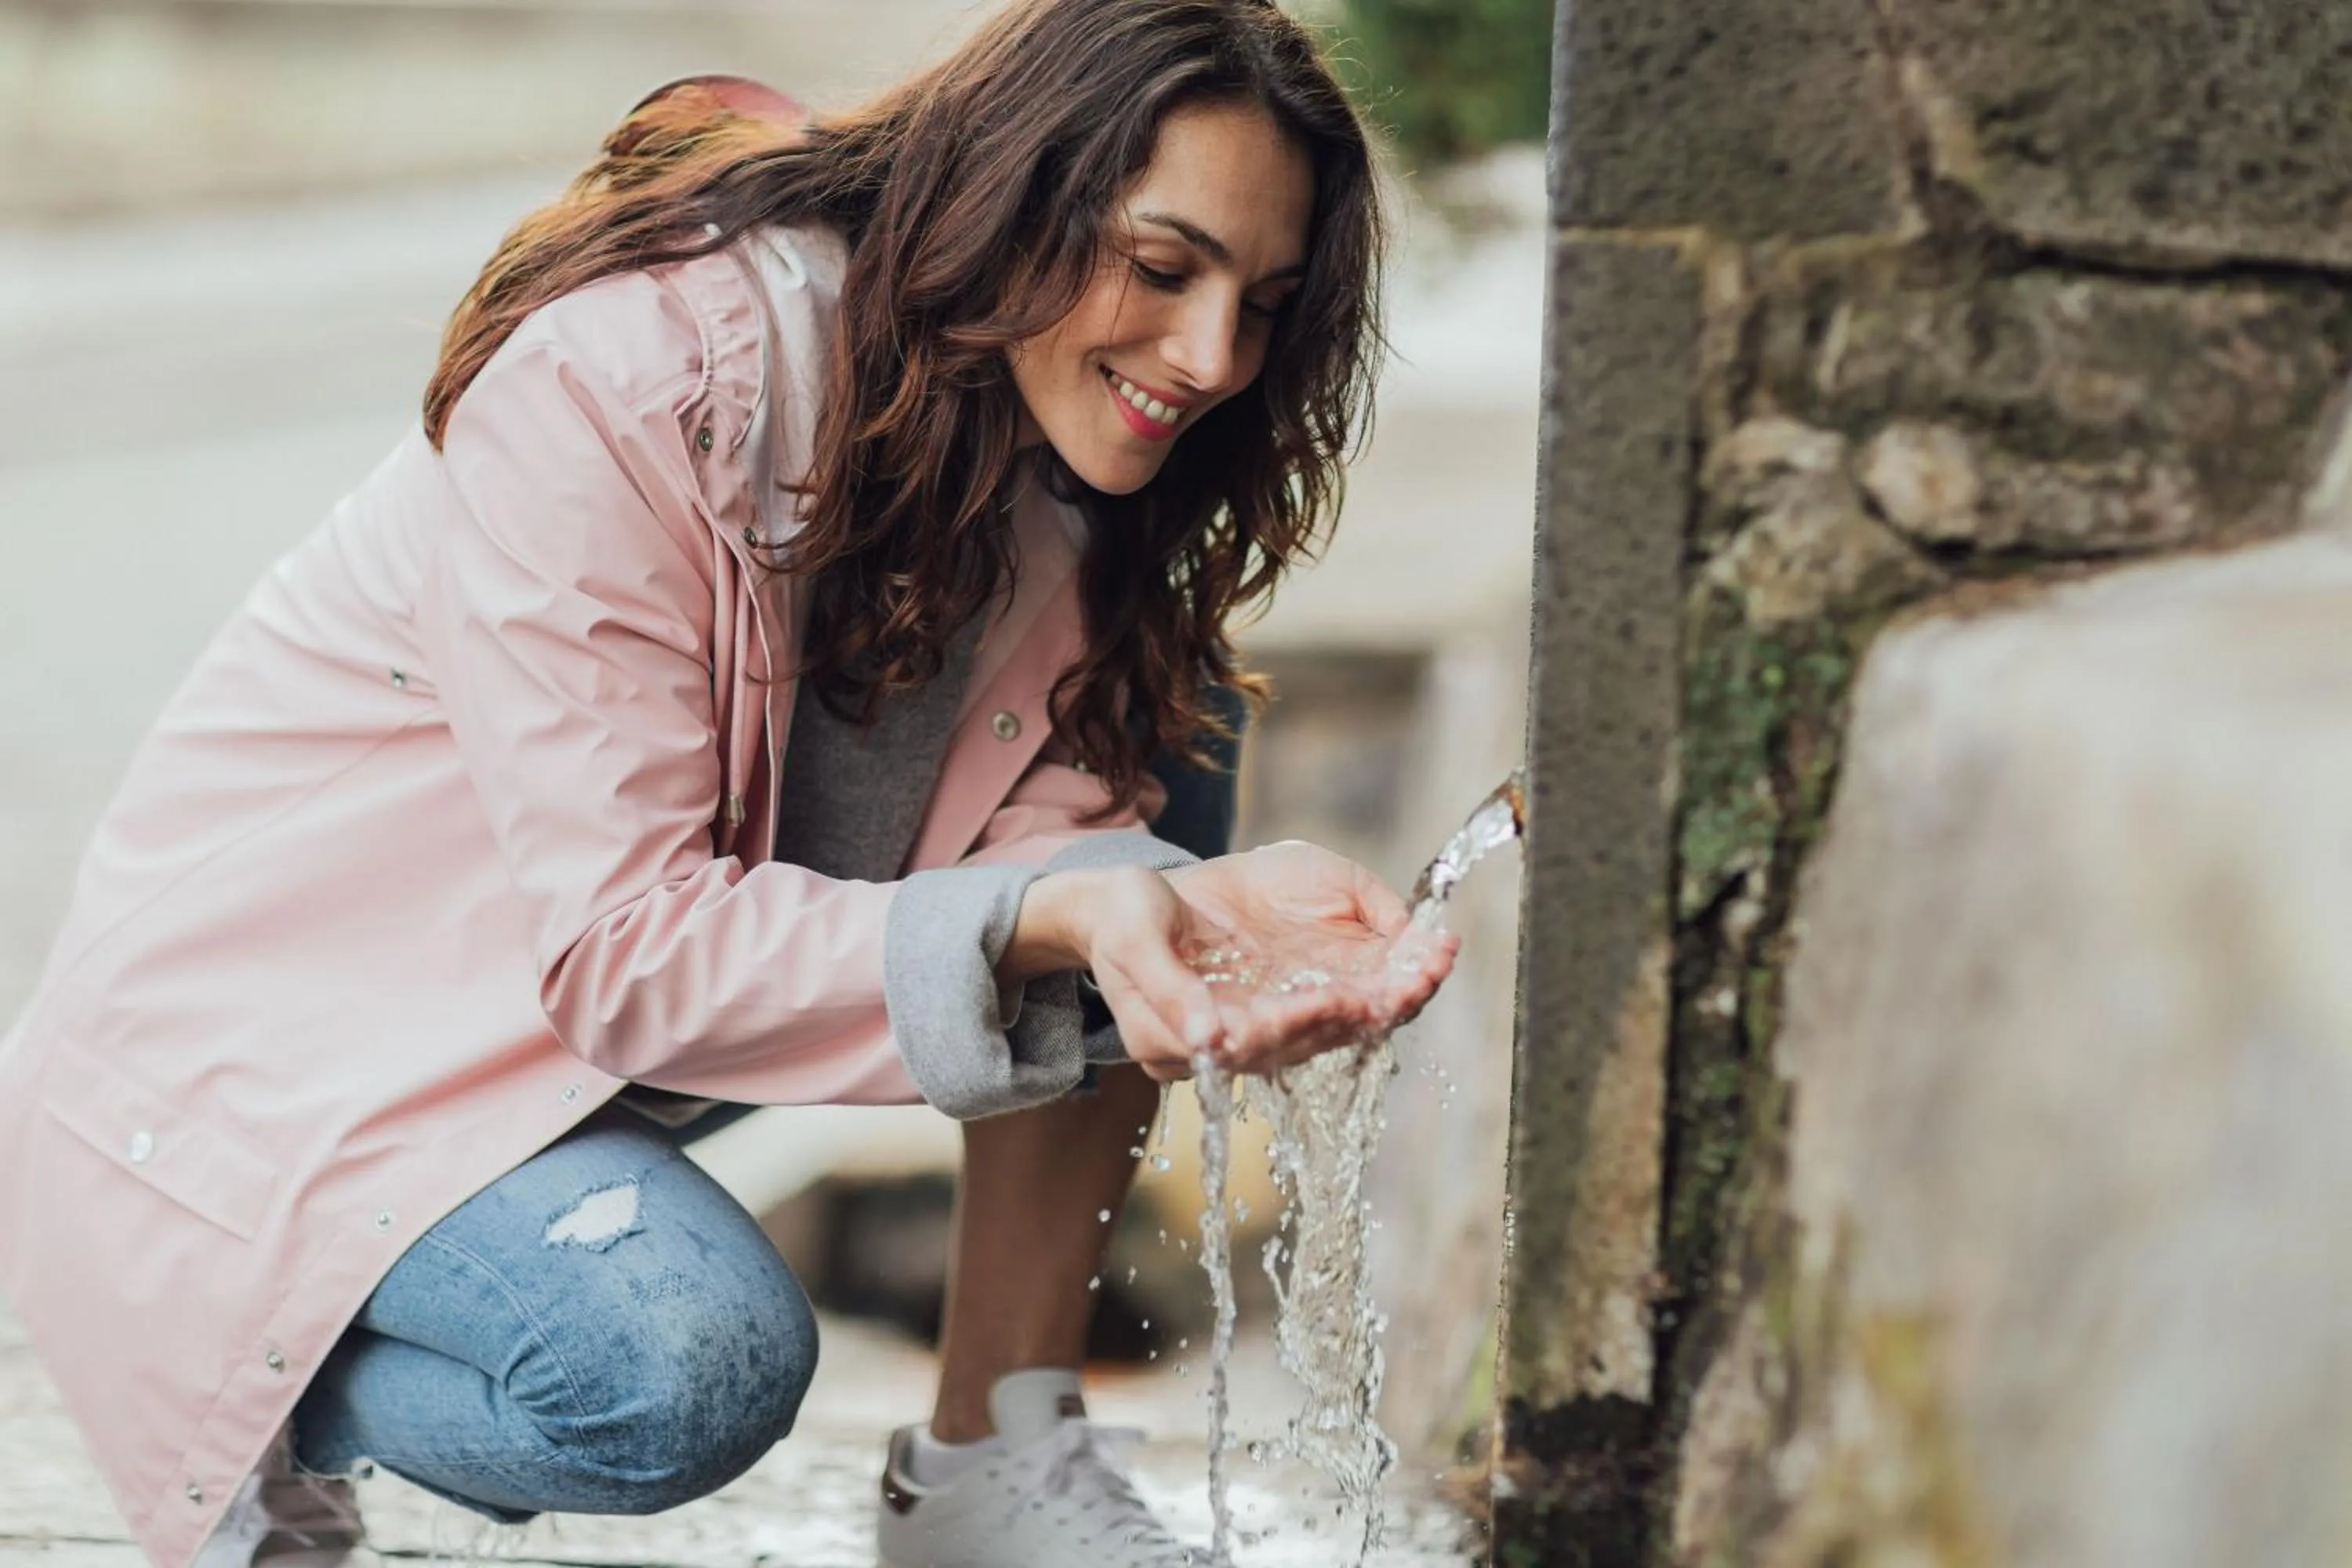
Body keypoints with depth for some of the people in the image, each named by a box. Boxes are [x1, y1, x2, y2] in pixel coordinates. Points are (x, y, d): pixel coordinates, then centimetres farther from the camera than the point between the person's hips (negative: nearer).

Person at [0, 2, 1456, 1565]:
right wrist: (1045, 923, -42)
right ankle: (246, 1405, -2)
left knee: (1148, 746, -8)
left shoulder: (1059, 443, -5)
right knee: (690, 1362, -34)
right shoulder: (629, 379, -29)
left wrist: (1209, 906, -35)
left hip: (613, 986, 8)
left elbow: (1031, 839, -12)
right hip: (277, 1013, -8)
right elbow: (620, 943, -30)